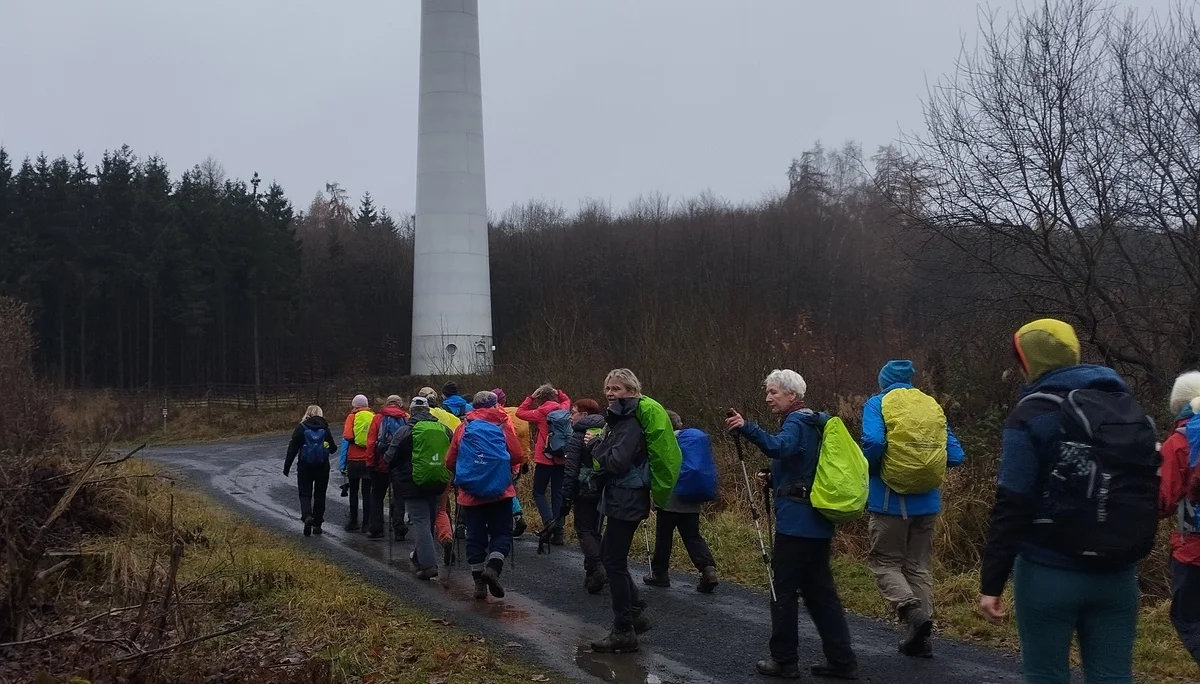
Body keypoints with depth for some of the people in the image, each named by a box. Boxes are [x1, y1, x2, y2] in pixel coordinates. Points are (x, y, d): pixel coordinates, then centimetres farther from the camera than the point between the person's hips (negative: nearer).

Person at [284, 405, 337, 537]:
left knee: (305, 494, 7)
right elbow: (333, 448, 1)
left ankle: (307, 516, -20)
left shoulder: (301, 427, -3)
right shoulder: (325, 428, 0)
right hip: (322, 467, 1)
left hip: (305, 467, -1)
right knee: (319, 495, 12)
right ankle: (317, 524, 13)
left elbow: (292, 448, -6)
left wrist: (286, 466, 0)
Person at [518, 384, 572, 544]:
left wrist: (531, 397, 7)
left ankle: (549, 521, -13)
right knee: (558, 494, 8)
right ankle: (558, 532, 6)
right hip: (561, 460, 4)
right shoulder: (563, 410, 4)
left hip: (545, 460, -4)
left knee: (539, 492, 9)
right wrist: (557, 392, 19)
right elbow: (567, 400, 28)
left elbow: (520, 412, 4)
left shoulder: (541, 414, -8)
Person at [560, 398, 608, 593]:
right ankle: (593, 573, 15)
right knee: (595, 529, 16)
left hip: (586, 490, -6)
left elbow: (571, 471, -13)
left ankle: (596, 568, -17)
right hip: (606, 489, 6)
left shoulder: (578, 437, -9)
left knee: (584, 530, 2)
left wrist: (566, 499, -10)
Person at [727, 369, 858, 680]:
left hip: (796, 522, -9)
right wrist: (775, 478, 16)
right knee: (820, 590, 12)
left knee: (784, 590, -1)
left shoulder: (797, 422, -11)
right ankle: (842, 660, 13)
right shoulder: (816, 422, 19)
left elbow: (780, 447, -35)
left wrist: (747, 429, -45)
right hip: (818, 522, 10)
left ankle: (784, 660, 5)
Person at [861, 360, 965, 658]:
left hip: (889, 501, -4)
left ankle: (912, 610, -16)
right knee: (920, 566, 13)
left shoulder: (878, 403, -2)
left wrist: (868, 469, -3)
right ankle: (920, 638, 14)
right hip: (927, 502, 4)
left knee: (884, 562, 8)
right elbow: (955, 456, 4)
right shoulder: (933, 406, 10)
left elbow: (873, 442, -21)